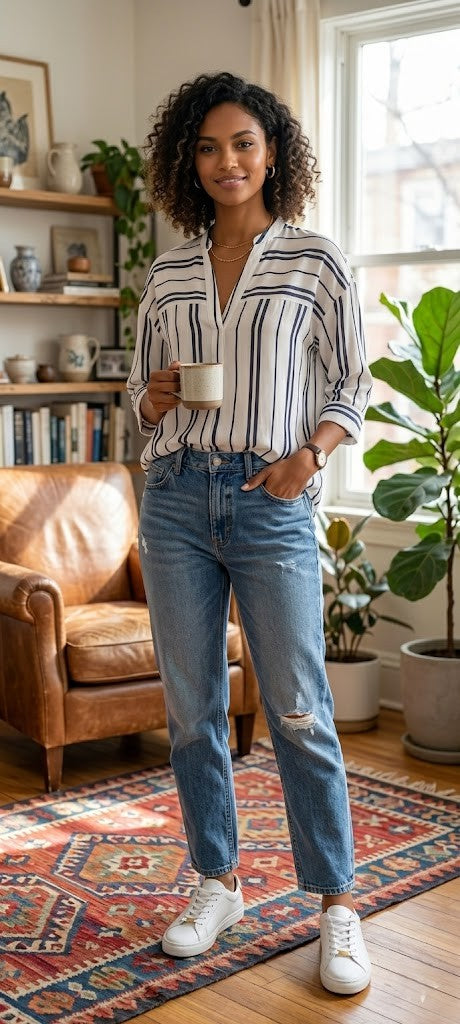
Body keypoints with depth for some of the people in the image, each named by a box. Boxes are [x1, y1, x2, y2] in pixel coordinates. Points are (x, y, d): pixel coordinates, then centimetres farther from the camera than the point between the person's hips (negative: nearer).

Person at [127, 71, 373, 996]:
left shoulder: (316, 263, 2)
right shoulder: (167, 276, 11)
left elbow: (351, 384, 3)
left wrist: (310, 452, -14)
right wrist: (152, 399, -4)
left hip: (272, 505, -3)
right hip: (176, 500, 4)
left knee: (298, 712, -2)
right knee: (191, 709, 9)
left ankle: (337, 905, 12)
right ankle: (217, 885, 25)